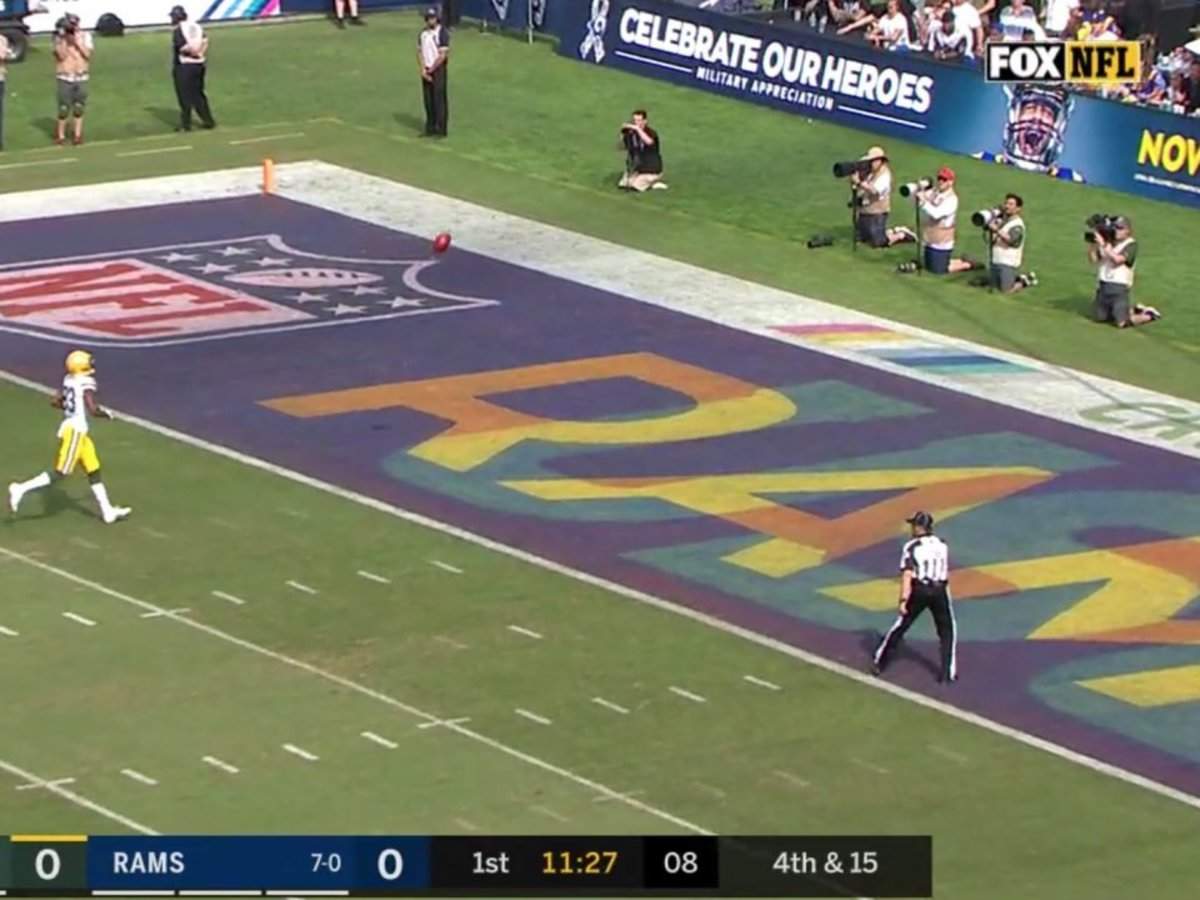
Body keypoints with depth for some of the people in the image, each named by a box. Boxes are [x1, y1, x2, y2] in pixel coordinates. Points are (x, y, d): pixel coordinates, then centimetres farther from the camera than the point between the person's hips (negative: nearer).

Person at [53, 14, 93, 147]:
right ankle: (60, 135, 8)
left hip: (81, 77, 2)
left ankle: (78, 134, 14)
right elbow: (61, 55, -14)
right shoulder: (60, 38, -4)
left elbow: (87, 54, -9)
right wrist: (64, 40, -20)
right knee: (64, 108, -3)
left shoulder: (85, 36, 1)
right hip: (65, 77, -2)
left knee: (79, 107, 6)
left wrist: (77, 41, -17)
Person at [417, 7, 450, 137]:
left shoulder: (442, 33, -11)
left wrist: (431, 69, -12)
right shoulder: (423, 33, 9)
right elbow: (420, 52, 10)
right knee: (428, 100, 8)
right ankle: (430, 128, 15)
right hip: (426, 70, 6)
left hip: (438, 69, -6)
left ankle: (440, 129, -3)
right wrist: (423, 69, -3)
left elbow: (442, 55, -14)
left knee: (439, 99, -6)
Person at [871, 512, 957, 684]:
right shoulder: (942, 545, 7)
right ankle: (948, 671, 7)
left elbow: (907, 575, -14)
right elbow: (945, 572, 13)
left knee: (900, 625, 10)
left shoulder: (912, 547, -6)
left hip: (919, 590, -2)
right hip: (939, 590, 2)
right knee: (947, 630, 15)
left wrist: (903, 600, -17)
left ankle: (879, 663, 17)